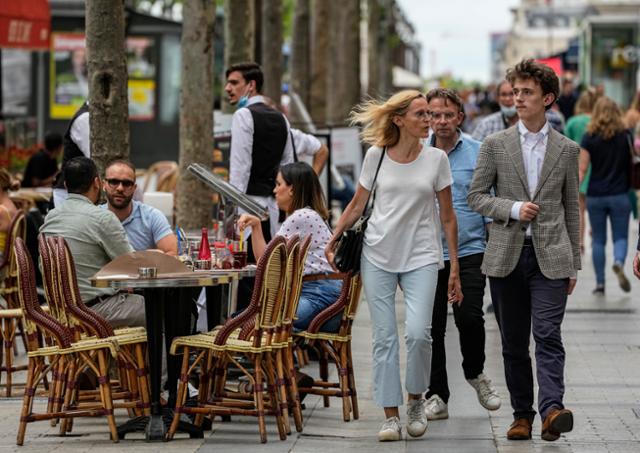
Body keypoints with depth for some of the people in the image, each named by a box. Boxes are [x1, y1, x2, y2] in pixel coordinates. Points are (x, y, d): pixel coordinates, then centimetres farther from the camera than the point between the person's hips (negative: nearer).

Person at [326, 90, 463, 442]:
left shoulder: (436, 159, 2)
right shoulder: (376, 156, 1)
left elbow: (447, 217, 6)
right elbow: (357, 205, 12)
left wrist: (454, 269, 4)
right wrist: (333, 241, 5)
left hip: (421, 257, -1)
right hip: (378, 255, 1)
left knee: (418, 332, -16)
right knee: (384, 337, -1)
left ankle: (416, 399, 9)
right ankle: (391, 415, 6)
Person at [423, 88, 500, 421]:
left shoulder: (478, 153, 2)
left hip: (469, 251, -2)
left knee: (470, 318, -13)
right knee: (431, 327, 3)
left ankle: (475, 372, 17)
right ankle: (437, 396, 14)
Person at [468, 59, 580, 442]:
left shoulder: (566, 150, 6)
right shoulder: (495, 145, 5)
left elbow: (572, 209, 10)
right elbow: (476, 197, 4)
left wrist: (574, 264, 9)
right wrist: (513, 209, -13)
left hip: (551, 257, -1)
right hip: (507, 256, 1)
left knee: (548, 336, -14)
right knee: (514, 343, 6)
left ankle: (552, 410, -25)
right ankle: (522, 414, 14)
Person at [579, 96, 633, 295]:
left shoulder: (589, 137, -4)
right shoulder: (626, 136, -1)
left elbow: (582, 169, -7)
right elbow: (632, 162, 7)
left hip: (595, 195, 0)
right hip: (620, 195, 0)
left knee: (598, 240, 10)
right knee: (621, 236, 7)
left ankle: (600, 283, 9)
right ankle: (619, 262, -24)